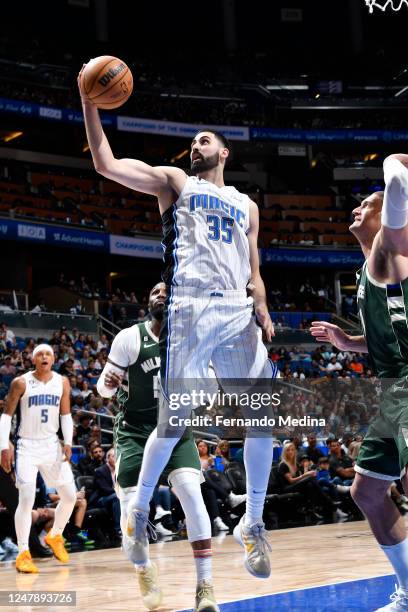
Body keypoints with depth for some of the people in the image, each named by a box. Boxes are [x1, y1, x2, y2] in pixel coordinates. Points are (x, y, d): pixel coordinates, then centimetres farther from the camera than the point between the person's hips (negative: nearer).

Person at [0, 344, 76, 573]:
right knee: (27, 499, -14)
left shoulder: (62, 382, 2)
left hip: (52, 445, 4)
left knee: (70, 496, 5)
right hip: (27, 447, -4)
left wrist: (68, 443, -4)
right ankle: (23, 554, -7)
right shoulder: (21, 383, -7)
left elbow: (66, 415, 8)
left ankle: (55, 536, 30)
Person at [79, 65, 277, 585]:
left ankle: (252, 525, 9)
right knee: (174, 421, -5)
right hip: (189, 309, -4)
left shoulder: (246, 205, 25)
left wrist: (263, 313, 5)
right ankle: (138, 509, 17)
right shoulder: (174, 181, 14)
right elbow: (106, 165, 3)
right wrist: (90, 105, -4)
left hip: (238, 311, 4)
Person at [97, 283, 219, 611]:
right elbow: (105, 387, -5)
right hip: (135, 432, -1)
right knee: (131, 510, -9)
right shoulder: (130, 337, -10)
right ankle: (144, 569, 22)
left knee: (191, 492, -21)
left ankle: (205, 585, -17)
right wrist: (109, 384, -28)